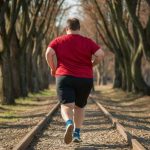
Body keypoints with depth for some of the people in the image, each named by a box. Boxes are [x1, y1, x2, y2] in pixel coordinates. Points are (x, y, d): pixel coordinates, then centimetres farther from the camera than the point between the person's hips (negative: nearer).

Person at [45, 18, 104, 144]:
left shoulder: (58, 41, 5)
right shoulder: (88, 42, 5)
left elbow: (49, 53, -9)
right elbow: (101, 54, -7)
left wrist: (53, 68, 4)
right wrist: (91, 65, 10)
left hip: (64, 78, -1)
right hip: (85, 79, 1)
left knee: (66, 106, -8)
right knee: (79, 106, 19)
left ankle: (69, 124, -38)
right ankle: (77, 134, 16)